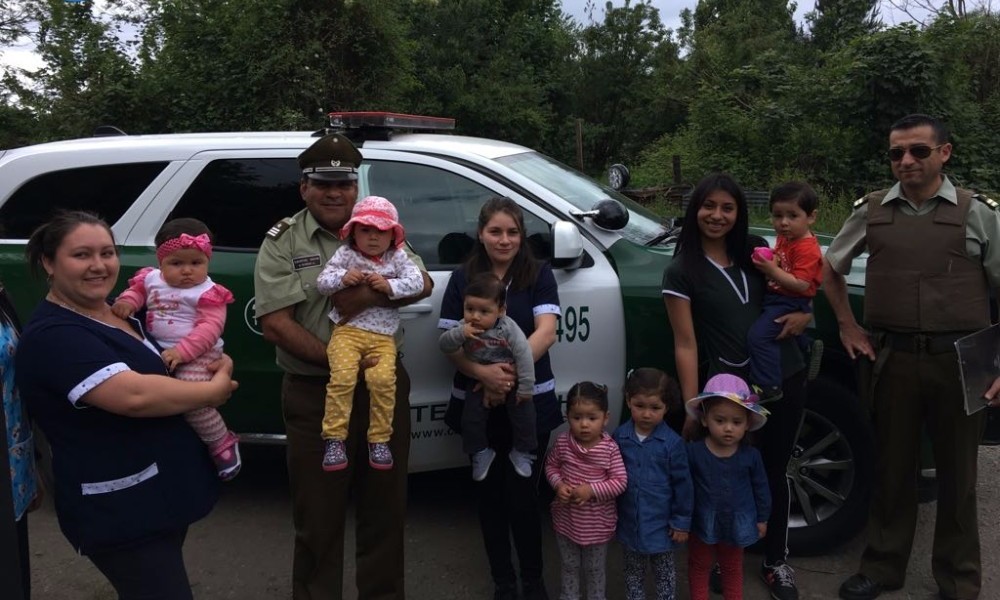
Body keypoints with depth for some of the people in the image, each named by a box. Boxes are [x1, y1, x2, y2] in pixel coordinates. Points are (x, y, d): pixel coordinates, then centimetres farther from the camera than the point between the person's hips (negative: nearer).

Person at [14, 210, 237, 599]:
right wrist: (214, 391, -18)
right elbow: (135, 396, -33)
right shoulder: (53, 335, -20)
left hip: (167, 492, 10)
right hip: (120, 514, -9)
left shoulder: (119, 312, 9)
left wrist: (220, 362, -2)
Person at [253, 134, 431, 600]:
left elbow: (421, 283, -1)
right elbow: (275, 324, -12)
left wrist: (370, 296, -19)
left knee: (385, 507, 15)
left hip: (385, 384, 4)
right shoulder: (282, 242, -4)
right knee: (318, 516, 9)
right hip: (315, 394, -3)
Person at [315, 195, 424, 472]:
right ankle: (334, 438, -10)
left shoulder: (397, 258, 8)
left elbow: (417, 282, -2)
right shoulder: (345, 254, 5)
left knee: (383, 379, -17)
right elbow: (322, 282, 2)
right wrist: (342, 278, -16)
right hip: (348, 329, -1)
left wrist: (390, 286, -15)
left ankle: (379, 439, -2)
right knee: (342, 377, -20)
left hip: (383, 335, 1)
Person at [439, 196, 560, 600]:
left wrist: (511, 371, -27)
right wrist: (484, 373, -22)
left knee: (522, 492, 3)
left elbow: (546, 332, -12)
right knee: (489, 492, 12)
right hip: (476, 402, 2)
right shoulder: (462, 278, 4)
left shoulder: (539, 275, 0)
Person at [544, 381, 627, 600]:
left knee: (595, 569, 21)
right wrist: (558, 485, -16)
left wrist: (592, 490, -26)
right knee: (569, 566, 24)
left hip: (597, 523, -2)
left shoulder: (610, 448, -20)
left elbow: (620, 482, -18)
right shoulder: (562, 443, -13)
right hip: (566, 519, 2)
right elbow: (551, 466, 2)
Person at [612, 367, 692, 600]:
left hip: (661, 523, -2)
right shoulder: (619, 437, -9)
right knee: (633, 572, 21)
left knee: (665, 572, 18)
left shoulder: (672, 443, -16)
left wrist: (682, 523, -5)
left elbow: (682, 484, -8)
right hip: (629, 522, 2)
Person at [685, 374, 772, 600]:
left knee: (733, 569, 23)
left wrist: (762, 518, 6)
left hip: (736, 523, 1)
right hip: (702, 522, -1)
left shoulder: (751, 455, -14)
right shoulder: (693, 452, -20)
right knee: (699, 567, 18)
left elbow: (760, 487, -1)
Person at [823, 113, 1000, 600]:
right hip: (890, 359, 1)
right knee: (892, 466, 13)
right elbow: (830, 268, 18)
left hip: (958, 360, -1)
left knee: (957, 472, 12)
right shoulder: (871, 211, 4)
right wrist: (847, 326, 10)